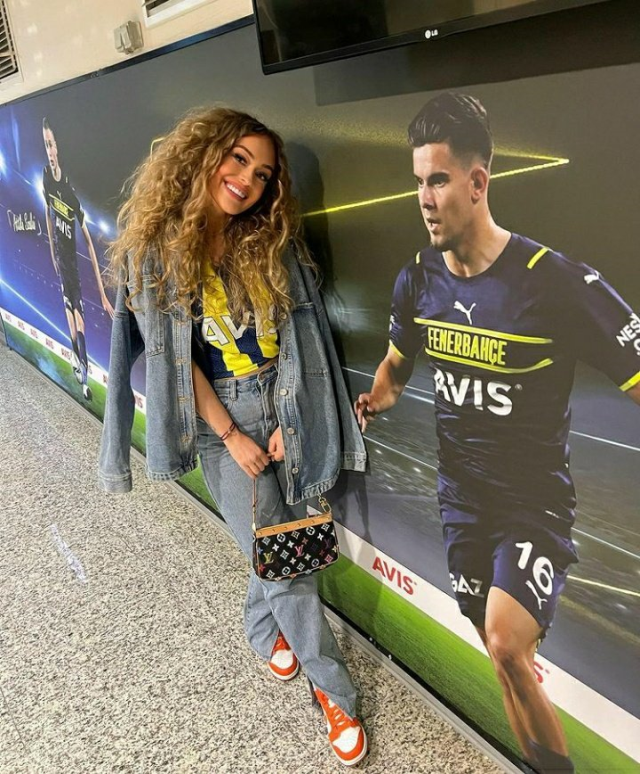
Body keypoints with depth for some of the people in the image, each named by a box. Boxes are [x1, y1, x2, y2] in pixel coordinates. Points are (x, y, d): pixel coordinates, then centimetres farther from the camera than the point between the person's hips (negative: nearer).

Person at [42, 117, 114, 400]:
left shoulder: (71, 188, -21)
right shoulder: (46, 177, -6)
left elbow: (88, 240, -20)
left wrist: (103, 294, -23)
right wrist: (52, 252, 17)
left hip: (74, 260, -4)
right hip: (60, 257, 4)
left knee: (79, 316, -1)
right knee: (68, 310, 13)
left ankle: (86, 372, 8)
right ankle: (78, 362, 27)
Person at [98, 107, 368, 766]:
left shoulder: (272, 246, 1)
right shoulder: (155, 250, -8)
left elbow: (296, 339, 0)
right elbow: (174, 357, -8)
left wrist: (286, 421, -6)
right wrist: (232, 437, -8)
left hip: (285, 412, 3)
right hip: (223, 421, -3)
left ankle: (263, 628, 47)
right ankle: (333, 691, 22)